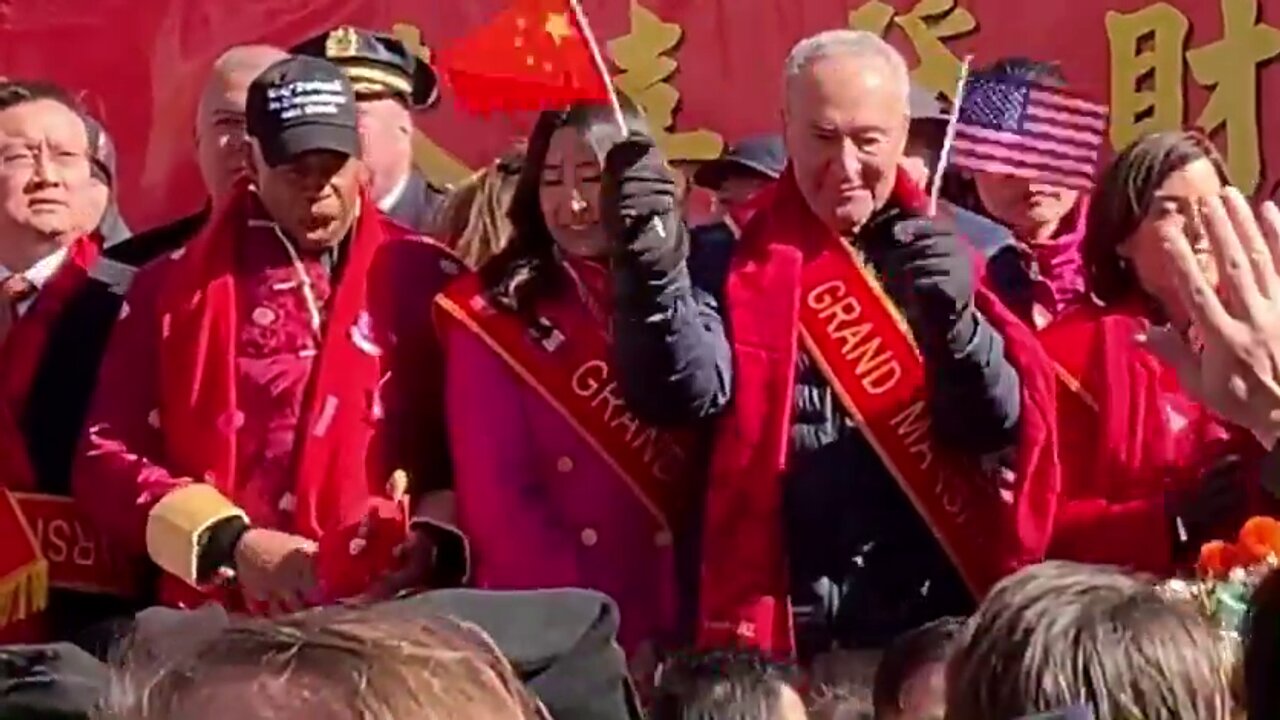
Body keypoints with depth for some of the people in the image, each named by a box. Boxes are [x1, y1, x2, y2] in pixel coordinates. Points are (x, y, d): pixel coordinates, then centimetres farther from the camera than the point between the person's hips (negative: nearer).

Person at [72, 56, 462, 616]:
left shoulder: (427, 279, 7)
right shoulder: (173, 288, 8)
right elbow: (105, 457, 5)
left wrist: (432, 542, -8)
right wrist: (230, 544, -7)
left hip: (389, 618, 0)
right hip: (219, 621, 0)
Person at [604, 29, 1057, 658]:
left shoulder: (967, 252, 5)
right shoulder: (736, 259, 2)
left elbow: (1002, 425, -3)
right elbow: (684, 392, -13)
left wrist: (957, 321, -24)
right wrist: (654, 269, -32)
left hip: (937, 619, 1)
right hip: (776, 625, -1)